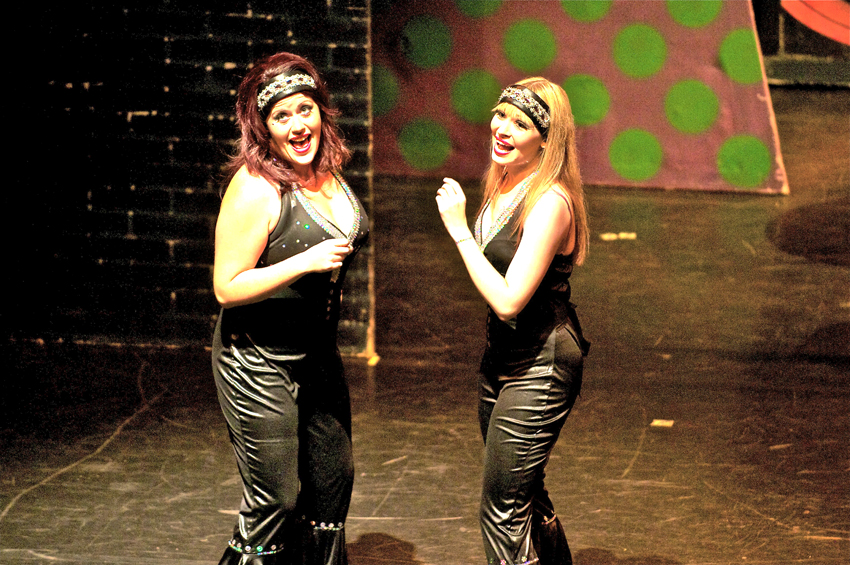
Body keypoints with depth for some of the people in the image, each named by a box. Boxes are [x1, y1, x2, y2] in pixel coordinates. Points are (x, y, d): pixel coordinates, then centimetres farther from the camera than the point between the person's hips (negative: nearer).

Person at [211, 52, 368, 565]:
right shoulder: (255, 188, -22)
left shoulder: (329, 172, 2)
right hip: (259, 363, -8)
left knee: (333, 481, 17)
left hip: (319, 355, 8)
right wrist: (306, 262, -29)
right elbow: (228, 288, -23)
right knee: (275, 502, -2)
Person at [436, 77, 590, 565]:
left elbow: (508, 300, -28)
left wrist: (458, 229, -24)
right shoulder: (503, 185, 4)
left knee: (503, 508, -5)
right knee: (526, 495, 21)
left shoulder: (550, 203, -23)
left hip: (540, 366, -9)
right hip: (502, 357, 9)